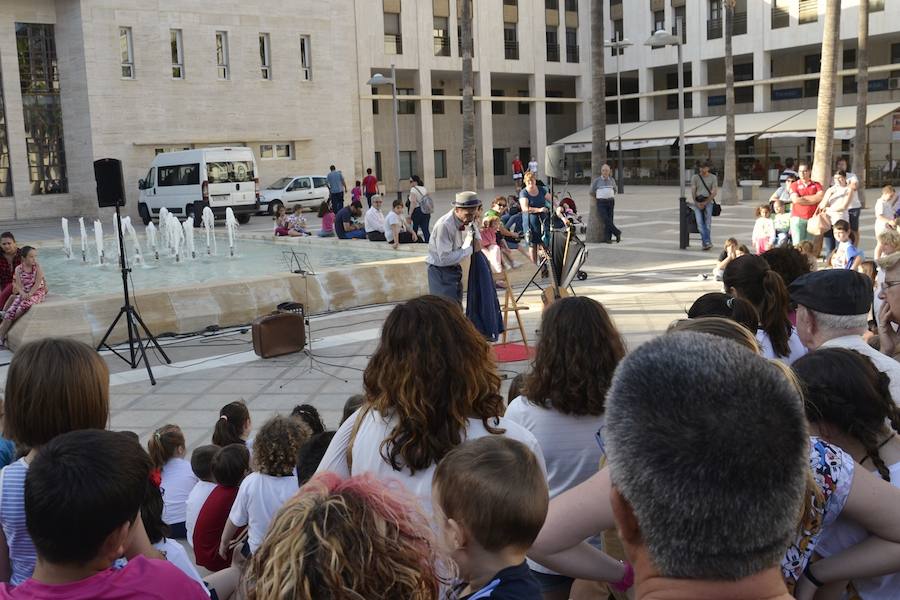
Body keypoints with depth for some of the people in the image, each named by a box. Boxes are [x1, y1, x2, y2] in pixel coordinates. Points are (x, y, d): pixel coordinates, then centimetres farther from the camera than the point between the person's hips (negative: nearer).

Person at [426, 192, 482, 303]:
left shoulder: (467, 220, -4)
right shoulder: (444, 225, -28)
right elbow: (445, 258, -30)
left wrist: (477, 239, -1)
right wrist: (470, 249, -23)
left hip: (455, 269, 9)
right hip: (441, 273, -9)